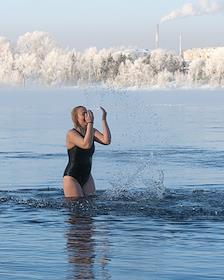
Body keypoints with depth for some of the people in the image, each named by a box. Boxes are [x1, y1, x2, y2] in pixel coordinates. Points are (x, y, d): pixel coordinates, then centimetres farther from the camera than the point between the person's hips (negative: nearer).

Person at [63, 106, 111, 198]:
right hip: (72, 177, -6)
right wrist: (90, 123, -29)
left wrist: (104, 120, -13)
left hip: (87, 177, 6)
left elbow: (106, 141, -12)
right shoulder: (71, 134, -15)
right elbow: (86, 144, -31)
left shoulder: (92, 131, 5)